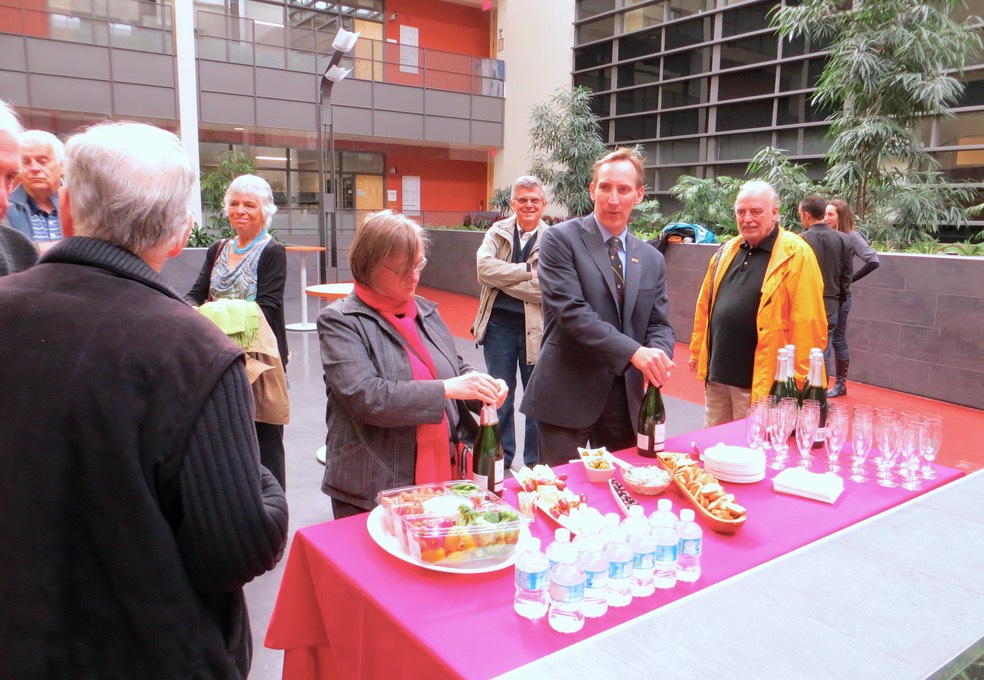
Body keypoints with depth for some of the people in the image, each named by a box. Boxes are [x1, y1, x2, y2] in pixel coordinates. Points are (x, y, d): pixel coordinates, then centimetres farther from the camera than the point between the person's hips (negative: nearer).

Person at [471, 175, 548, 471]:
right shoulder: (497, 232, 3)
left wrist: (503, 278, -14)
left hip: (536, 327, -2)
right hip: (499, 324, 2)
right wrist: (528, 270, -18)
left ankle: (535, 463, 27)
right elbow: (484, 267, -14)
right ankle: (500, 459, 30)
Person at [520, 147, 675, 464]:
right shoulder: (561, 239, -6)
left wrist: (659, 354, -13)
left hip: (627, 397, 5)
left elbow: (658, 324, 11)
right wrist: (633, 351, -24)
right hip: (568, 394, -5)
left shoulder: (652, 259, 12)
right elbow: (570, 311, -16)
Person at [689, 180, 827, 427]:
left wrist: (798, 378, -14)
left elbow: (807, 322, -13)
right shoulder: (726, 250, 11)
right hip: (716, 373, 6)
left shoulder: (796, 254, -10)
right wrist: (697, 350, 17)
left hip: (760, 379, -6)